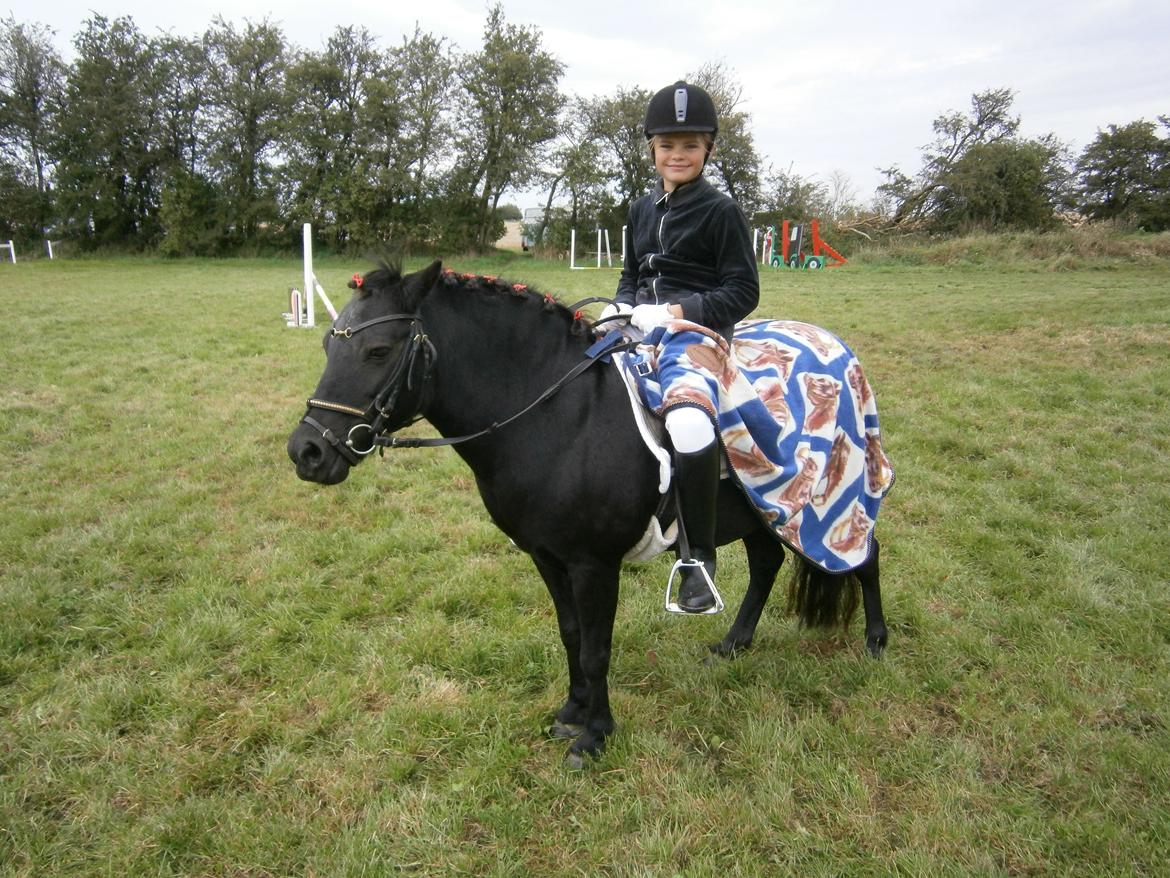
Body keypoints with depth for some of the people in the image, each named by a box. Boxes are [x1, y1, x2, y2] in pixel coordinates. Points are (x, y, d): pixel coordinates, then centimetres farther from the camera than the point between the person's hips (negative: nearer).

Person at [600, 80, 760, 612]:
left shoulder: (720, 211, -1)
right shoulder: (642, 209, 17)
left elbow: (743, 291, -6)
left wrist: (678, 311, -18)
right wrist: (620, 307, 3)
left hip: (699, 333, -7)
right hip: (640, 330, 7)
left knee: (688, 423, -35)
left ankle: (700, 556, -20)